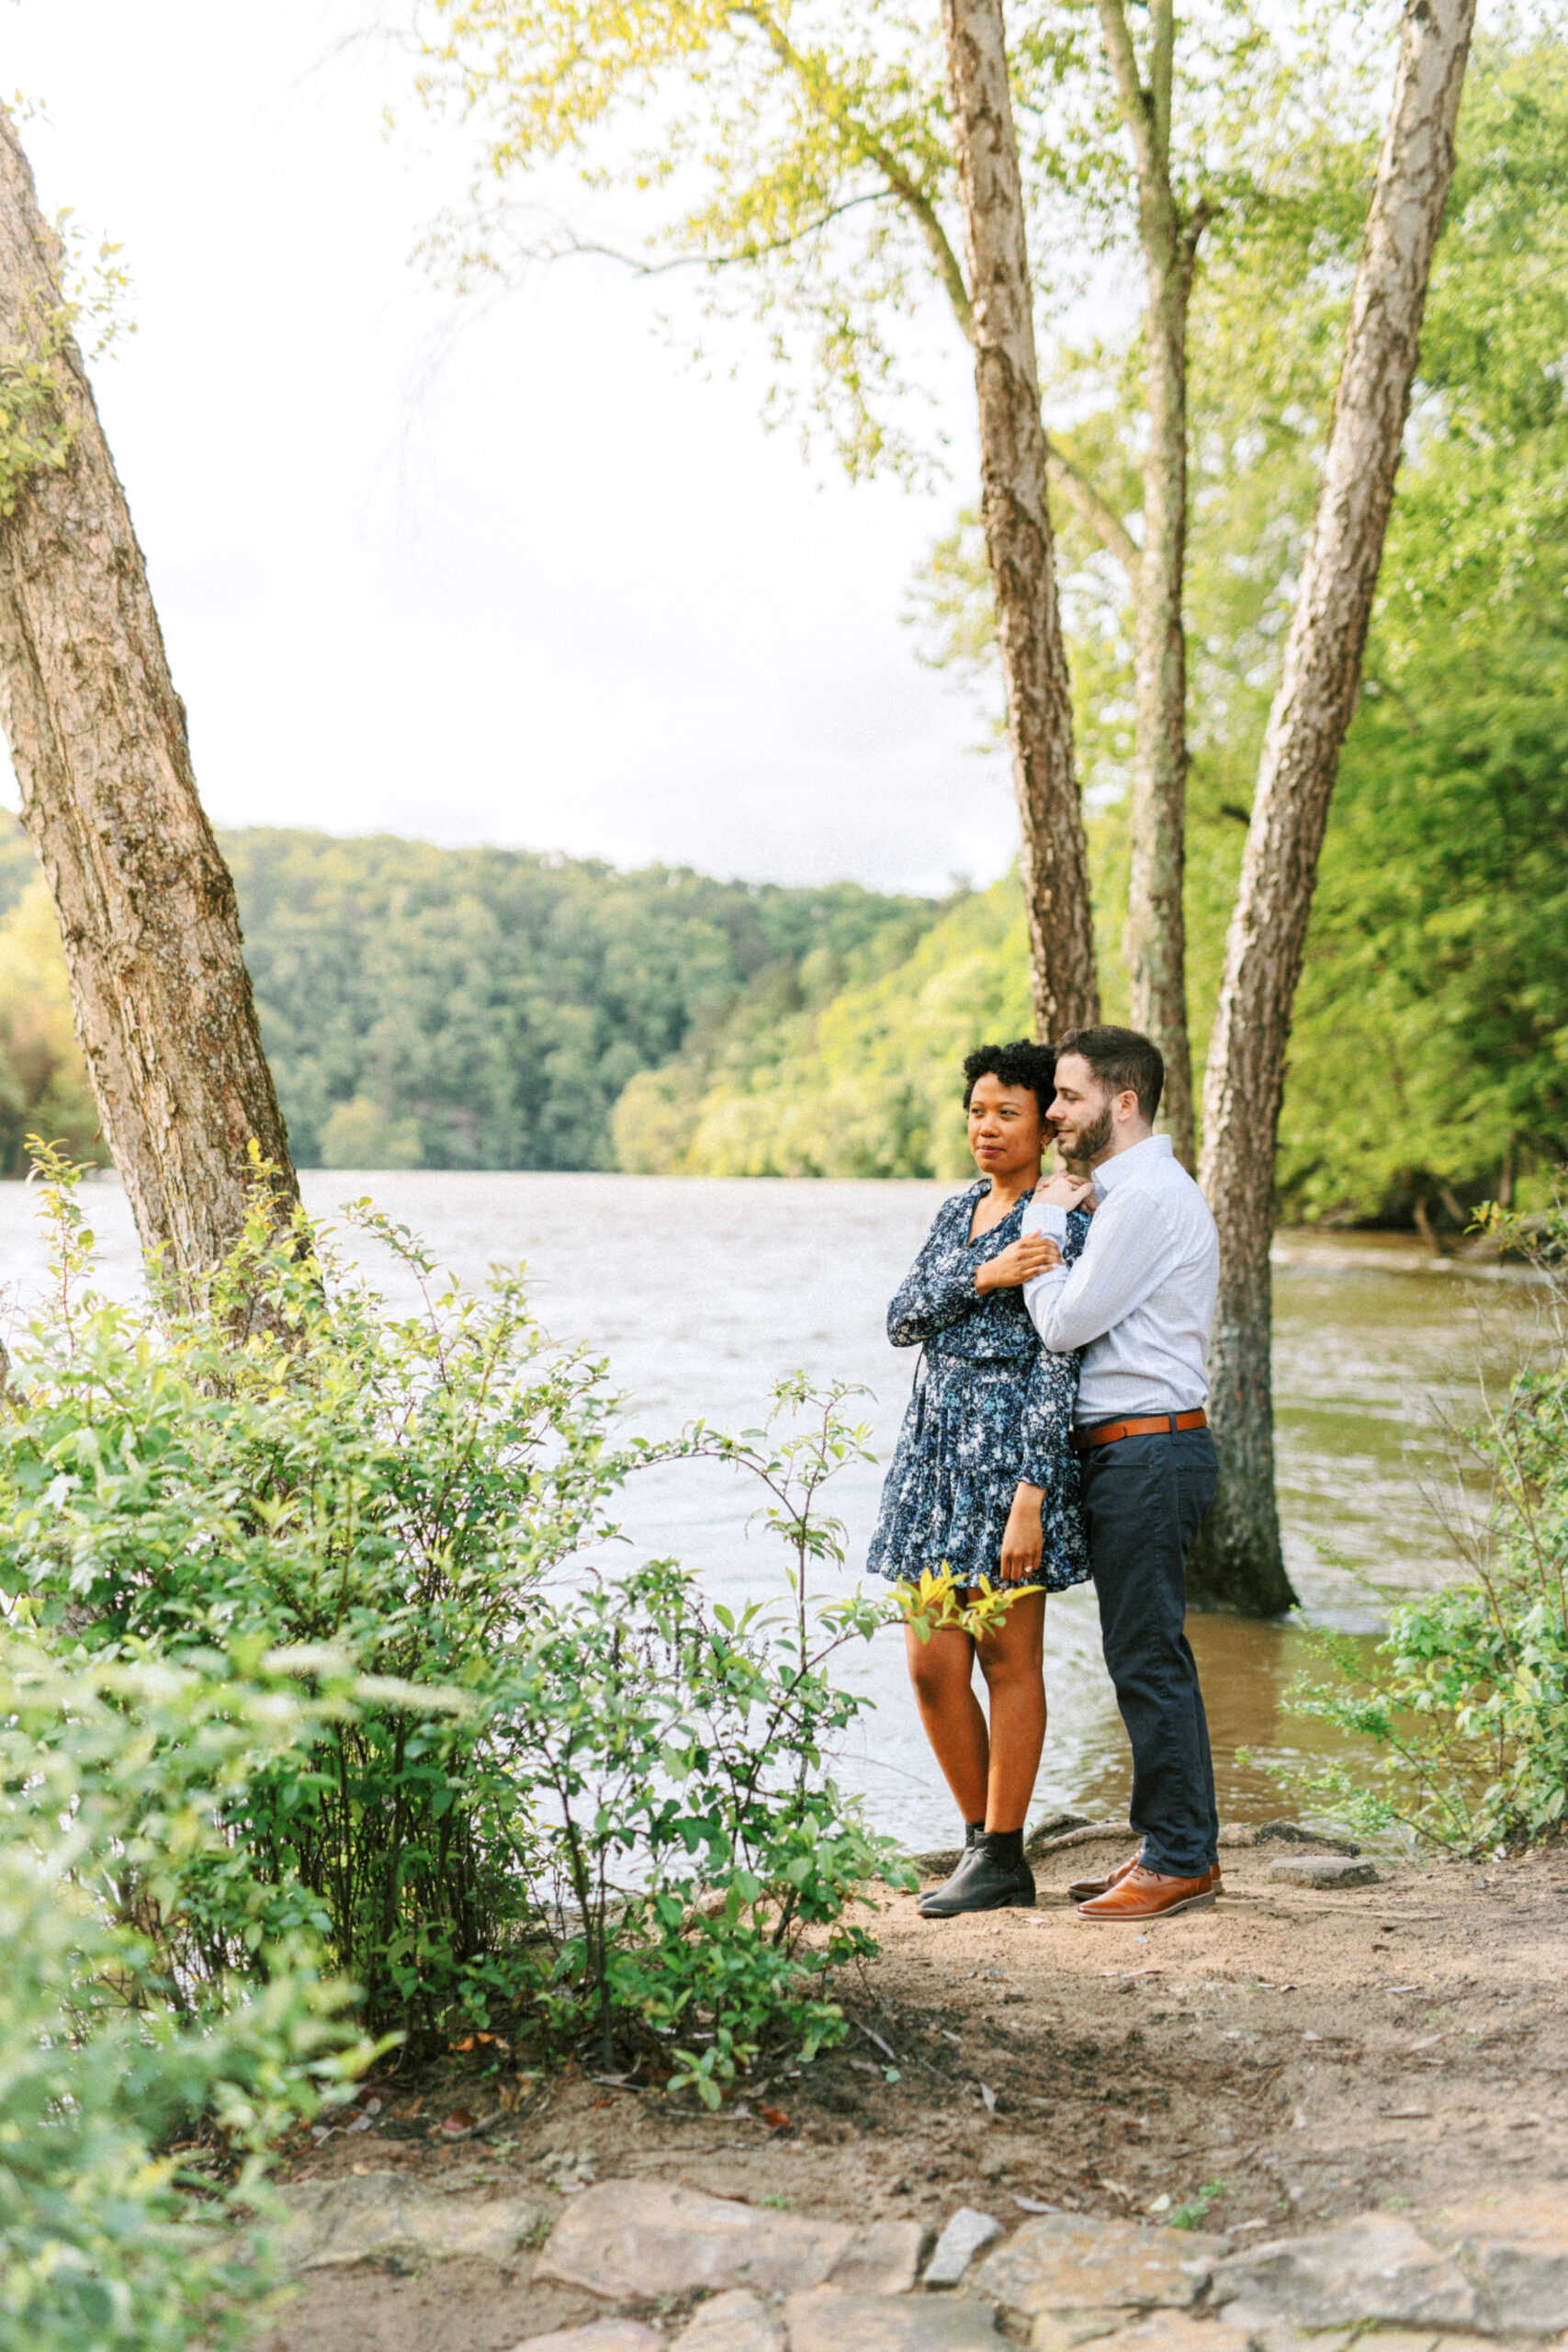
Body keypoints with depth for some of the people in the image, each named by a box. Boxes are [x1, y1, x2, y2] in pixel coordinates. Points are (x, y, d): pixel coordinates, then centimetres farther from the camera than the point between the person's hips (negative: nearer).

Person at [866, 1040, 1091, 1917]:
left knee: (1009, 1659, 1)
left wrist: (1031, 1496, -19)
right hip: (937, 1440, 7)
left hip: (1014, 1441, -7)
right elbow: (904, 1319, 6)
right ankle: (983, 1839, 22)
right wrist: (981, 1276, -11)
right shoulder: (959, 1211, 16)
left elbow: (1057, 1364, -14)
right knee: (933, 1666, 7)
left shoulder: (1062, 1222, -8)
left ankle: (1003, 1860, 12)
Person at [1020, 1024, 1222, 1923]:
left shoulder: (1146, 1196, -15)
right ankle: (1171, 1847, 23)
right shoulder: (1134, 1192, 18)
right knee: (1148, 1654, 15)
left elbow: (1065, 1324, -17)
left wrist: (1044, 1223, -6)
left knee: (1147, 1657, -4)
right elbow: (1090, 1323, 18)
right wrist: (1057, 1222, 7)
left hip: (1148, 1451, -11)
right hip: (1133, 1451, 11)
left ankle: (1182, 1861, 4)